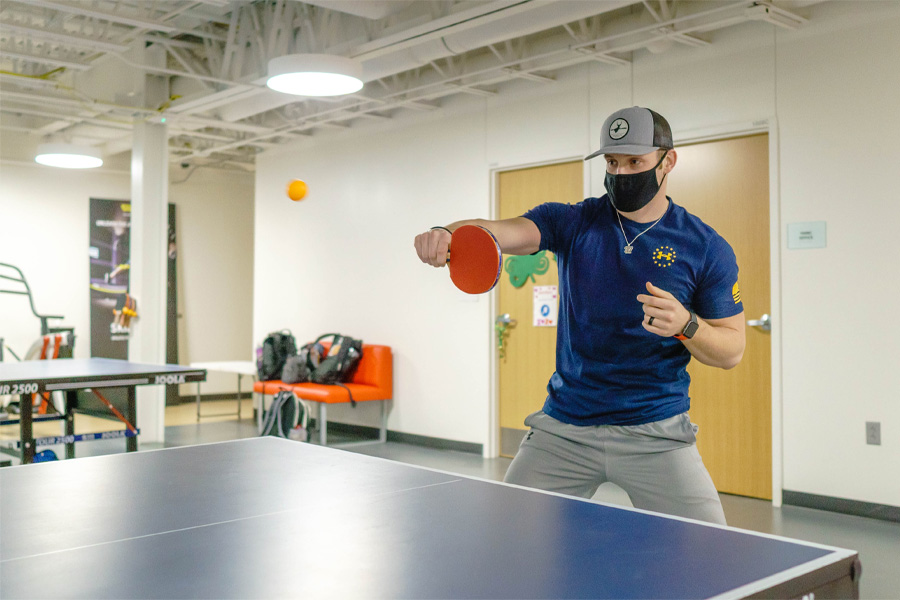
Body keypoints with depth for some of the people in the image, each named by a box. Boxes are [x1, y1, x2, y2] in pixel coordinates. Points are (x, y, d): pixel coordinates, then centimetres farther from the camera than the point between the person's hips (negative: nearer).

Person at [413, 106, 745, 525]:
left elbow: (732, 351, 0)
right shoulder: (572, 222, 0)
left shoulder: (707, 248, -3)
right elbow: (502, 231, -18)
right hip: (563, 429, 1)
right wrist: (448, 234, -40)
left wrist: (686, 325, -22)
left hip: (656, 434, -1)